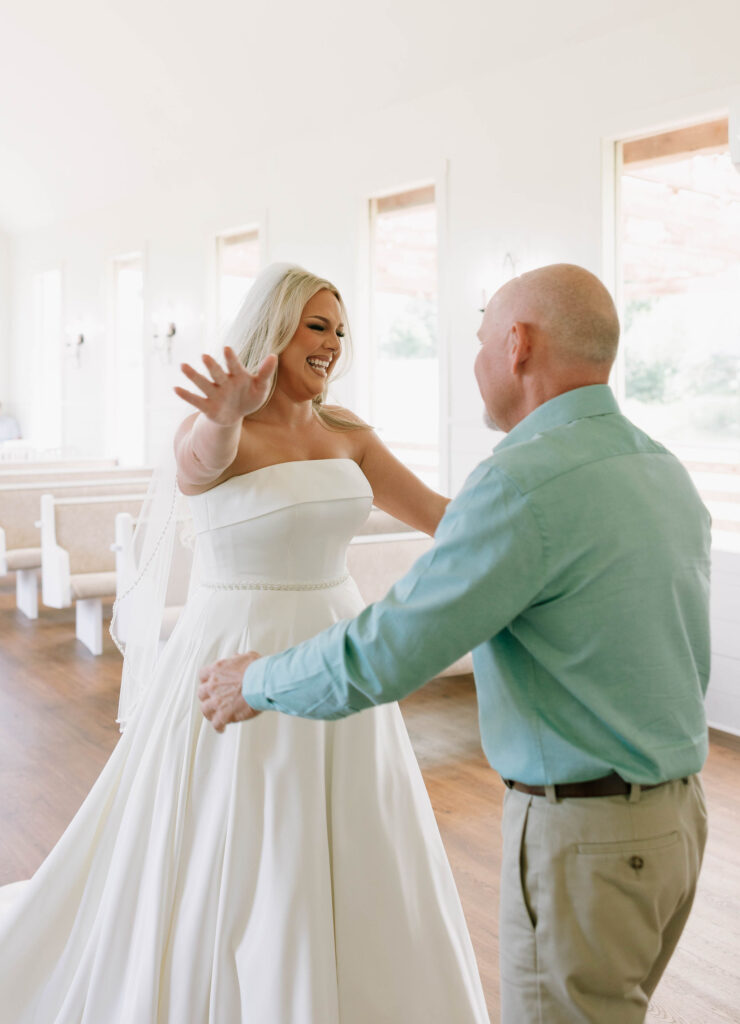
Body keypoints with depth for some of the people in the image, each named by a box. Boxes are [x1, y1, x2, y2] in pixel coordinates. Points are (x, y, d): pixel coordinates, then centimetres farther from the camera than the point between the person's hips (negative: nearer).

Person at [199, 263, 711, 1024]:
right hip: (674, 818, 9)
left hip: (581, 839, -8)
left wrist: (257, 682, -4)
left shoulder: (525, 484, -23)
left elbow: (381, 656, -22)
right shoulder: (667, 474, 5)